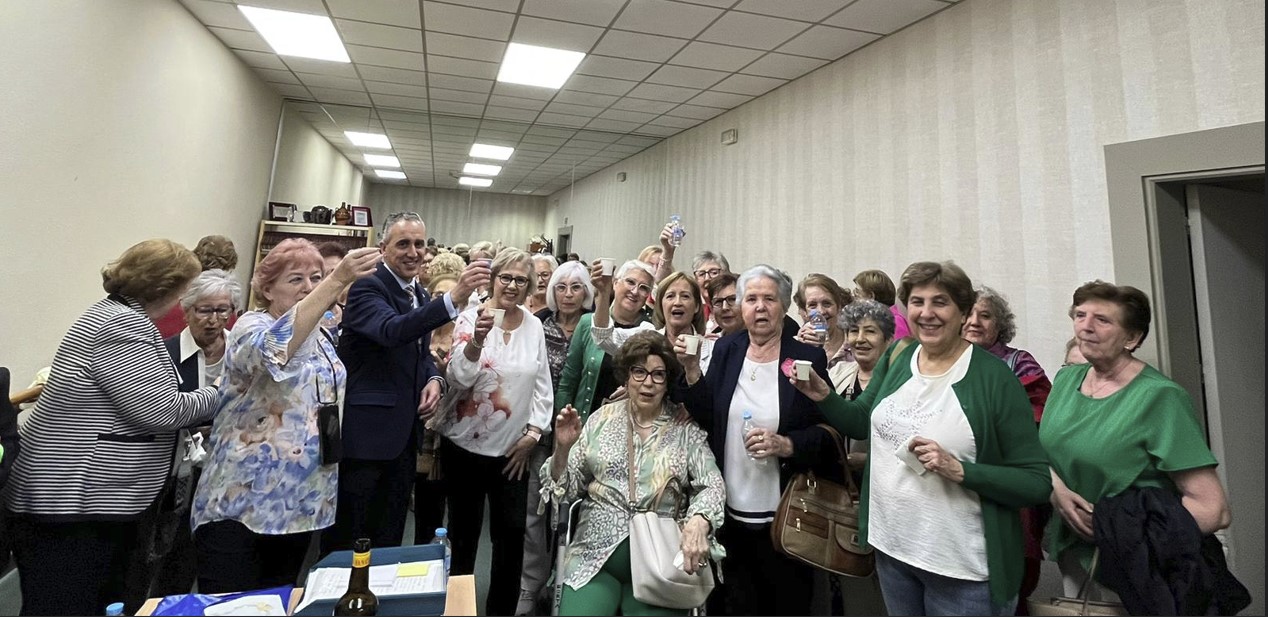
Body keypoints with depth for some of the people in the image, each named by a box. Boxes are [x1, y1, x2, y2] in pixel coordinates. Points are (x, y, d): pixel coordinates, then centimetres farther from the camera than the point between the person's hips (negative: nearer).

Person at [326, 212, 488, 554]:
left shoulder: (420, 294, 12)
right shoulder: (367, 288, -13)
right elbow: (391, 330, -34)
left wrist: (434, 379, 0)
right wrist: (453, 299, -45)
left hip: (404, 434, 8)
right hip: (366, 433, -7)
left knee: (390, 536, 20)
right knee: (347, 540, 7)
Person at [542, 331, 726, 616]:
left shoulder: (686, 429, 0)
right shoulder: (602, 418, 3)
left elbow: (712, 485, -9)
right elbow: (567, 489, 4)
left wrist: (698, 523, -30)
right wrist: (562, 448, -16)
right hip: (595, 556, 1)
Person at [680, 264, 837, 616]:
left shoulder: (808, 357, -7)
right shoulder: (726, 350, 2)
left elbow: (829, 432, -5)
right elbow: (705, 418, 0)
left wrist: (786, 445, -21)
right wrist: (692, 370, -13)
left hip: (784, 517, -2)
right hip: (729, 512, 3)